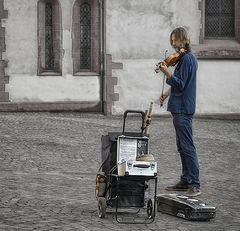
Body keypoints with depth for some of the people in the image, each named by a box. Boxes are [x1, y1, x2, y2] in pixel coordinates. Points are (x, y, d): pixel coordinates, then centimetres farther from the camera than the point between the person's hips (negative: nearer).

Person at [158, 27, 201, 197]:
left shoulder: (186, 59, -15)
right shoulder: (187, 57, 17)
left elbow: (180, 84, -20)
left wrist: (166, 72, -29)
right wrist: (167, 93, 17)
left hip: (183, 109, -11)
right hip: (180, 108, 11)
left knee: (187, 147, -11)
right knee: (182, 146, 15)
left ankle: (195, 185, -11)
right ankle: (185, 181, 21)